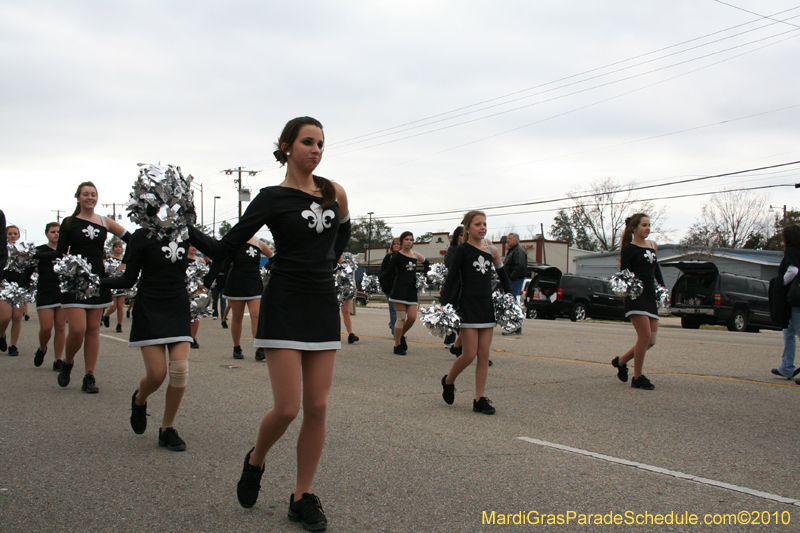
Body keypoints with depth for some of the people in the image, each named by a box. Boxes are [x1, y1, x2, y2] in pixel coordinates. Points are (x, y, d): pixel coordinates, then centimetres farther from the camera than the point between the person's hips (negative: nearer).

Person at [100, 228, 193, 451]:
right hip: (150, 310, -3)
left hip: (178, 309, 3)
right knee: (156, 373, -10)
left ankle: (167, 429, 7)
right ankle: (139, 400, 27)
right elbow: (129, 279, -6)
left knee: (179, 369, -9)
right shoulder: (143, 236, -4)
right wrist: (96, 282, -15)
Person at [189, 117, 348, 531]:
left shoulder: (333, 192, 7)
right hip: (285, 307, -4)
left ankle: (302, 497, 16)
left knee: (317, 406, 2)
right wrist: (184, 227, -11)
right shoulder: (273, 198, -4)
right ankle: (255, 460, 24)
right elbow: (225, 249, -5)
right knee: (287, 407, -9)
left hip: (323, 304, 4)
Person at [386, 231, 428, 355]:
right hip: (400, 289, -5)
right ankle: (397, 345, 6)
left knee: (412, 318, -3)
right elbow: (389, 270, -10)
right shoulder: (397, 256, -3)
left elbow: (426, 262, 29)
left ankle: (401, 336, 25)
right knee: (401, 318, -5)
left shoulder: (416, 255, 11)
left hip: (412, 289, 5)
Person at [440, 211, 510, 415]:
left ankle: (480, 399, 9)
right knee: (470, 354, -6)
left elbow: (503, 276, 21)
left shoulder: (492, 250, 9)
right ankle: (448, 381, 21)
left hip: (487, 305, 5)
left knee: (484, 354, 3)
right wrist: (445, 304, -14)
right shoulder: (463, 250, -4)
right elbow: (451, 277, -7)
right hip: (467, 305, -5)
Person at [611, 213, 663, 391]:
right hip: (635, 296, -7)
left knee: (651, 340, 3)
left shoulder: (653, 246, 16)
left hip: (650, 296, 7)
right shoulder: (629, 249, -3)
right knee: (645, 336, -13)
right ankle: (637, 378, -1)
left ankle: (621, 361, 24)